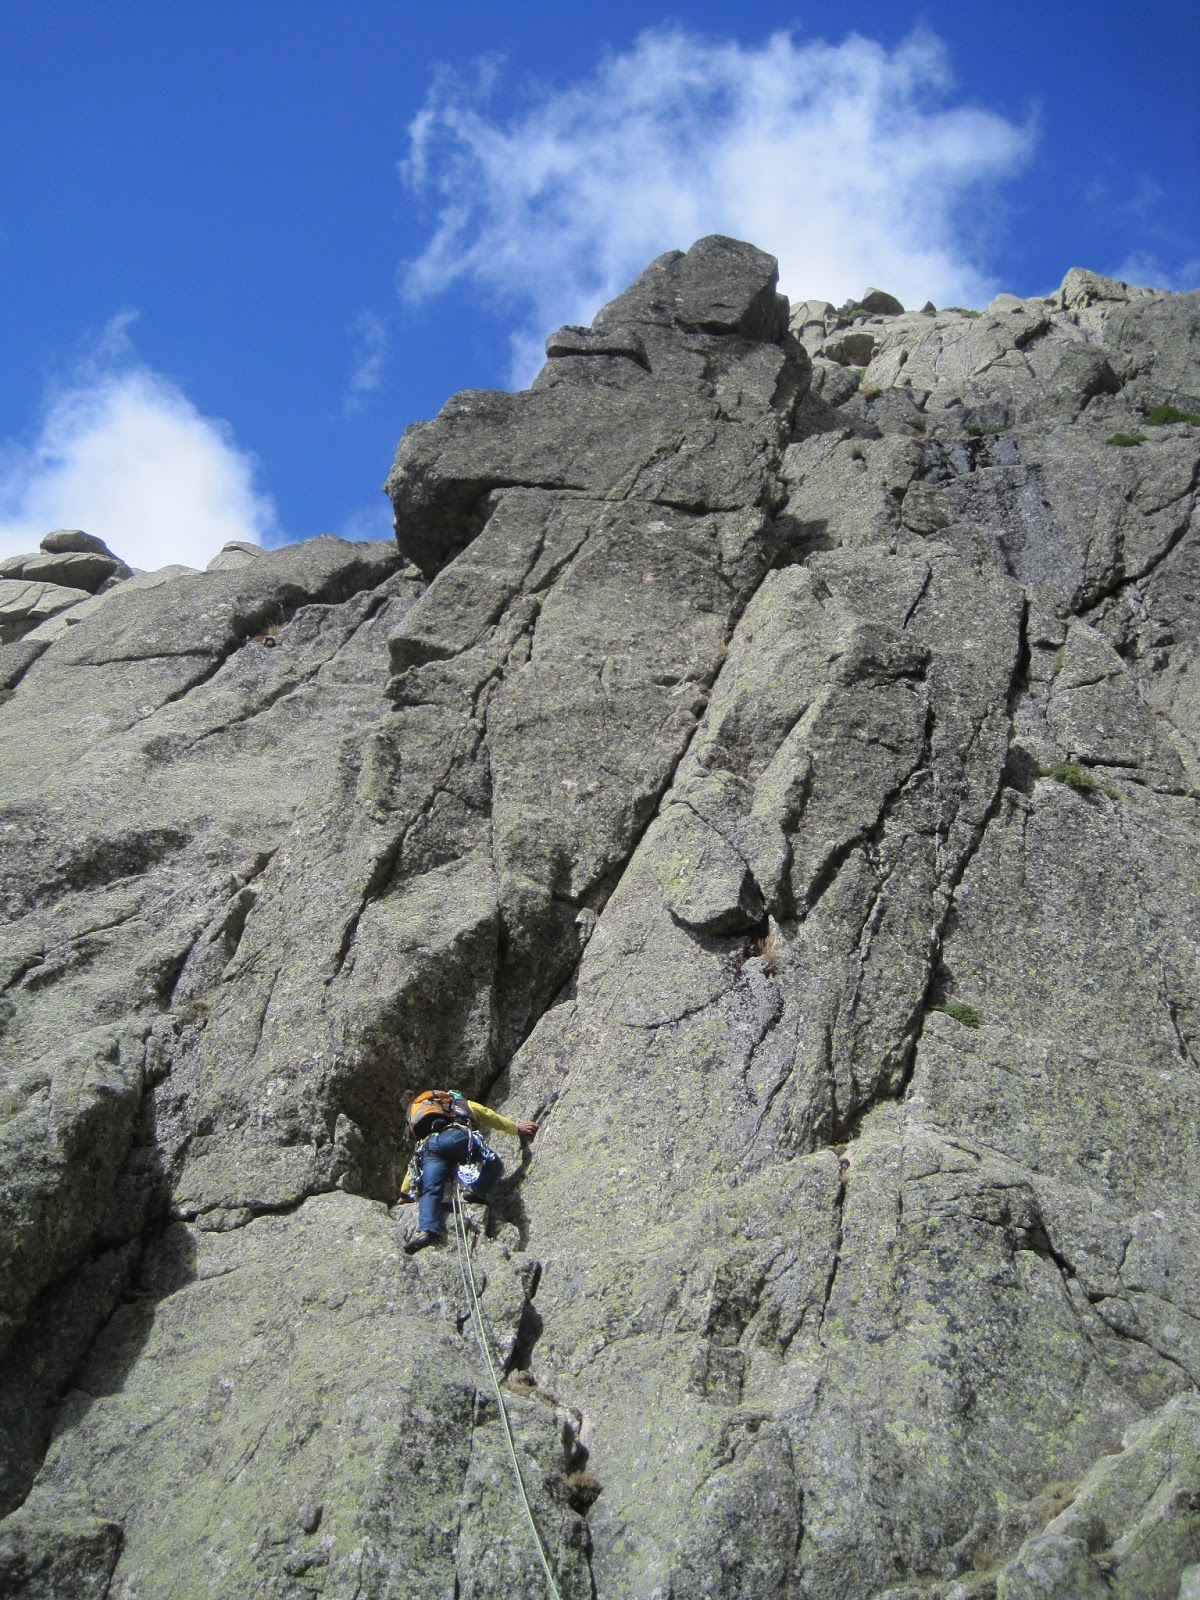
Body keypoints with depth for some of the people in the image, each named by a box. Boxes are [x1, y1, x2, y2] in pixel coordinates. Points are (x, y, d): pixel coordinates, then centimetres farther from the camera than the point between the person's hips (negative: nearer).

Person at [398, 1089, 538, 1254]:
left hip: (428, 1145, 3)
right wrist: (517, 1128, 59)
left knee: (430, 1192, -9)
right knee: (493, 1164, 14)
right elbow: (494, 1119, 43)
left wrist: (404, 1194, 41)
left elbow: (415, 1163, 41)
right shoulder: (464, 1104, 38)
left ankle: (426, 1230, -33)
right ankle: (476, 1190, -10)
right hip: (457, 1136, -2)